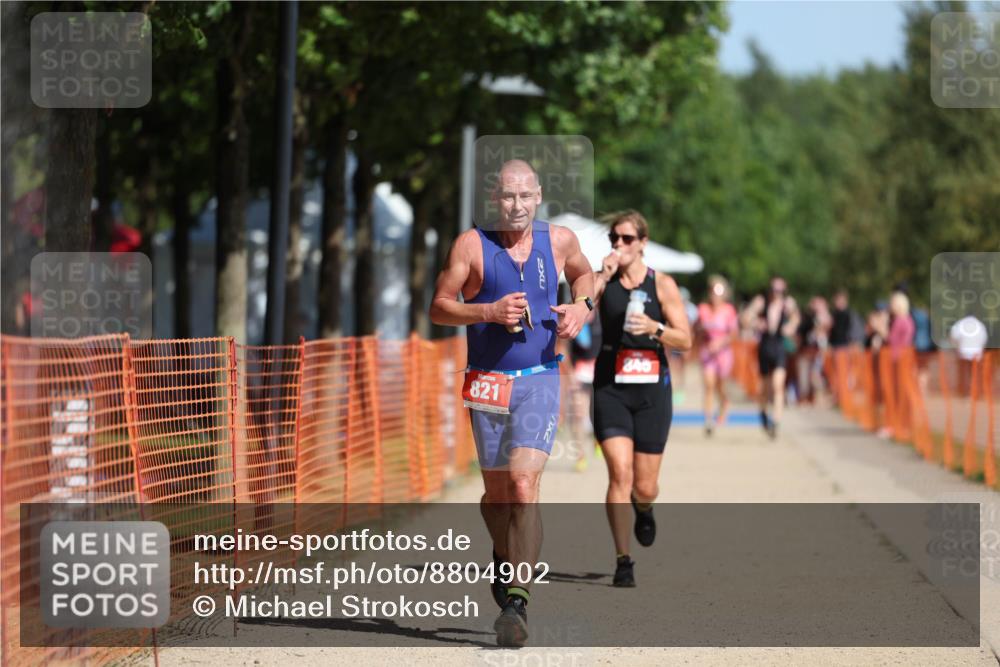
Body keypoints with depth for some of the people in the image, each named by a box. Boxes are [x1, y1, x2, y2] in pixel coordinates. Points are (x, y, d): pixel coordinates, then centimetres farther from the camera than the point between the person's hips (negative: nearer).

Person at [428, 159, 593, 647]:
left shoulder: (559, 241, 3)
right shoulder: (472, 245, -4)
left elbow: (582, 274, 25)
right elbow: (438, 307, -3)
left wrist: (582, 306, 4)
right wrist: (488, 311, -18)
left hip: (540, 381, 0)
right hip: (488, 384, 0)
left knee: (524, 484, -17)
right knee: (496, 491, 12)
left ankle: (516, 601, -20)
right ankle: (504, 558, 44)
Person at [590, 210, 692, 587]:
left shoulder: (662, 284, 2)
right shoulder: (601, 280, 5)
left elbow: (685, 340, 0)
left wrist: (654, 328, -18)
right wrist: (603, 276, -16)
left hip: (651, 389, 0)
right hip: (611, 388, 0)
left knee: (644, 487, 4)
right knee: (620, 474, -16)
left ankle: (643, 510, 42)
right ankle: (622, 561, -10)